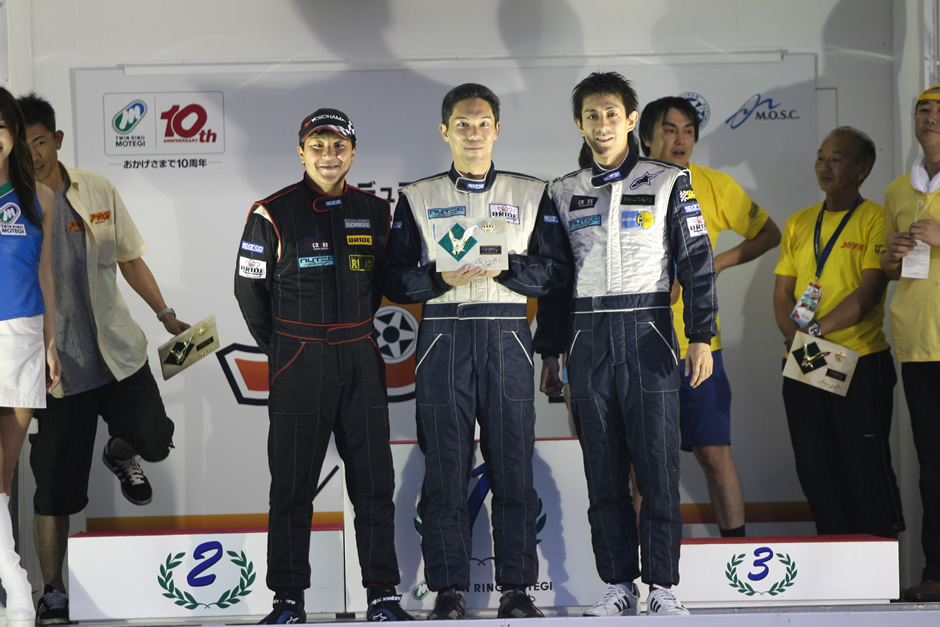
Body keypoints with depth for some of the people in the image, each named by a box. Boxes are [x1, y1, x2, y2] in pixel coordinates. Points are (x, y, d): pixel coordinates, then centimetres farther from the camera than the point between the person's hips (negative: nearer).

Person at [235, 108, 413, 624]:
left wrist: (356, 330, 13)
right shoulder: (273, 214, -2)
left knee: (374, 481, 3)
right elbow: (249, 289, 4)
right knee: (292, 484, 0)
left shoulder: (375, 212, 8)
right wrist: (281, 348, 10)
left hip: (361, 360, 3)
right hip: (298, 363, -3)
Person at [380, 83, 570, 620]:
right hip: (443, 338, 0)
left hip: (508, 338, 0)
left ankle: (518, 588, 4)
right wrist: (442, 277, -12)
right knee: (446, 469, -2)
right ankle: (449, 590, 3)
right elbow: (396, 279, 7)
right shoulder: (417, 198, 12)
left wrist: (502, 265, -11)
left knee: (513, 465, -2)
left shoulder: (531, 194, 12)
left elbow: (556, 270, 5)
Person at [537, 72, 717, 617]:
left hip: (649, 337, -3)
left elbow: (697, 261, 1)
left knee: (659, 466, -5)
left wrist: (701, 337, -8)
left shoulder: (668, 183, 4)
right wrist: (550, 354, 12)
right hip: (589, 342, 3)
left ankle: (664, 586, 0)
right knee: (604, 472, 3)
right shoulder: (565, 193, 12)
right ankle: (620, 585, 9)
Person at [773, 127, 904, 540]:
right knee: (815, 471, 8)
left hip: (861, 365, -6)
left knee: (867, 470, -3)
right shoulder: (798, 223, 14)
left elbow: (869, 292, -13)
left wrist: (816, 329, -17)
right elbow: (782, 293, 12)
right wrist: (794, 335, -7)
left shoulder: (875, 220, -4)